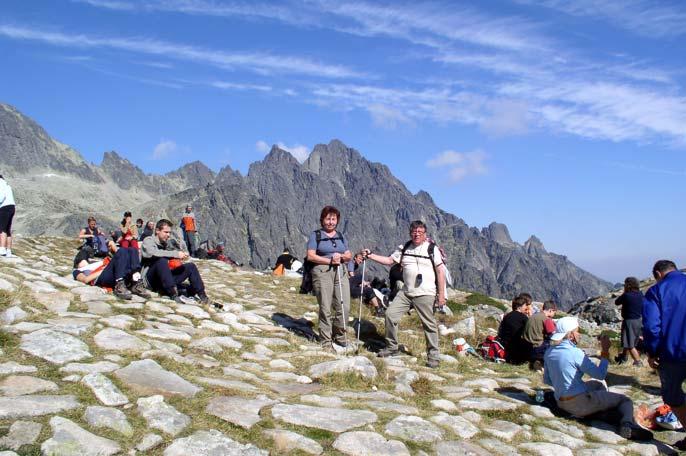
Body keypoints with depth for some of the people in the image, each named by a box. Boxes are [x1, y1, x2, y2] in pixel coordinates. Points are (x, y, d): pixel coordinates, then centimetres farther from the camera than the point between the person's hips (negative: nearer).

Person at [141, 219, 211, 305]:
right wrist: (176, 254, -29)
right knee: (162, 261, -33)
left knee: (191, 266, -5)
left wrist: (183, 255, -12)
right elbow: (153, 253, -25)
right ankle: (174, 294, -40)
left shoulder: (168, 242, 13)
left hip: (166, 279, 6)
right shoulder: (148, 241, -4)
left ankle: (201, 295, -18)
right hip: (151, 280, -6)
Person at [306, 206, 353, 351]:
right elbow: (311, 256, -6)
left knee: (344, 307, -2)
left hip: (340, 272, 4)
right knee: (325, 308, -3)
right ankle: (326, 341, 9)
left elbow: (349, 255, 17)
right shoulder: (315, 235, 3)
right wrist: (330, 260, -12)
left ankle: (339, 335, 20)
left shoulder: (340, 236, 18)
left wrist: (341, 256, -5)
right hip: (322, 273, -4)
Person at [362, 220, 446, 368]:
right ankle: (392, 347, 14)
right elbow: (389, 260, 11)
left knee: (429, 324, 0)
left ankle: (433, 355, 14)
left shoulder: (432, 249, -2)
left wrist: (441, 294, -8)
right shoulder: (404, 248, 11)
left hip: (425, 294, -4)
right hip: (405, 293, 5)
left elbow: (440, 272, -3)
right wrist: (370, 255, 1)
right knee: (390, 313, -2)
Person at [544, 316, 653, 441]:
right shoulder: (575, 353, -20)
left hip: (561, 402, 8)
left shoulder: (549, 352, 1)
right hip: (579, 404, -8)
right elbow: (600, 374, -10)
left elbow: (547, 380, 11)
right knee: (625, 400, 3)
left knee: (599, 384, 31)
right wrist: (605, 351, -5)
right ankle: (628, 422, -21)